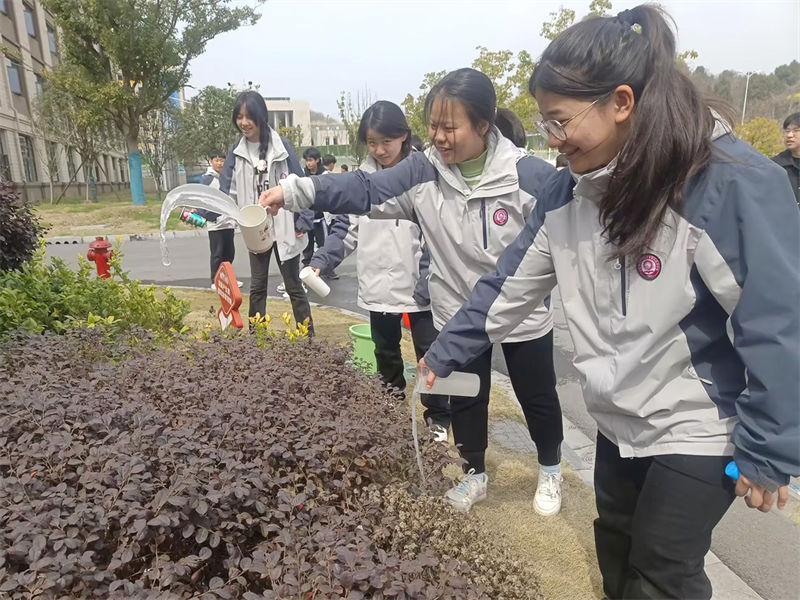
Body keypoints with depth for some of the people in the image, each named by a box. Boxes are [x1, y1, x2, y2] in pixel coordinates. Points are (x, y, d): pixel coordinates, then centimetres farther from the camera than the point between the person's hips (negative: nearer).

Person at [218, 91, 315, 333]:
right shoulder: (237, 152, 1)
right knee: (257, 287, 12)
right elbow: (226, 192, -2)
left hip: (284, 229, -4)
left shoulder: (281, 146, -10)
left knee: (293, 286, 5)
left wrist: (303, 222, -11)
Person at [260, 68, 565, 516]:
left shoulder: (530, 174, -20)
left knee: (537, 397, 18)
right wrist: (294, 191, -26)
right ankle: (475, 475, 43)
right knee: (465, 399, 18)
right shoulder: (423, 173, -11)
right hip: (458, 314, 3)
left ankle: (551, 471, 46)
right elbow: (363, 190, -16)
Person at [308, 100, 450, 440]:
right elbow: (346, 228, 5)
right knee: (385, 352, 19)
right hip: (378, 286, 4)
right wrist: (321, 262, -8)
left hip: (418, 286, -4)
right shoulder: (362, 177, 4)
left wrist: (431, 283, -17)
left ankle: (438, 417, 26)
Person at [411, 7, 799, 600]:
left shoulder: (733, 185, -25)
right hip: (618, 419, 6)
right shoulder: (570, 187, -6)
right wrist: (444, 355, -1)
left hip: (701, 430, -5)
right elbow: (513, 282, -2)